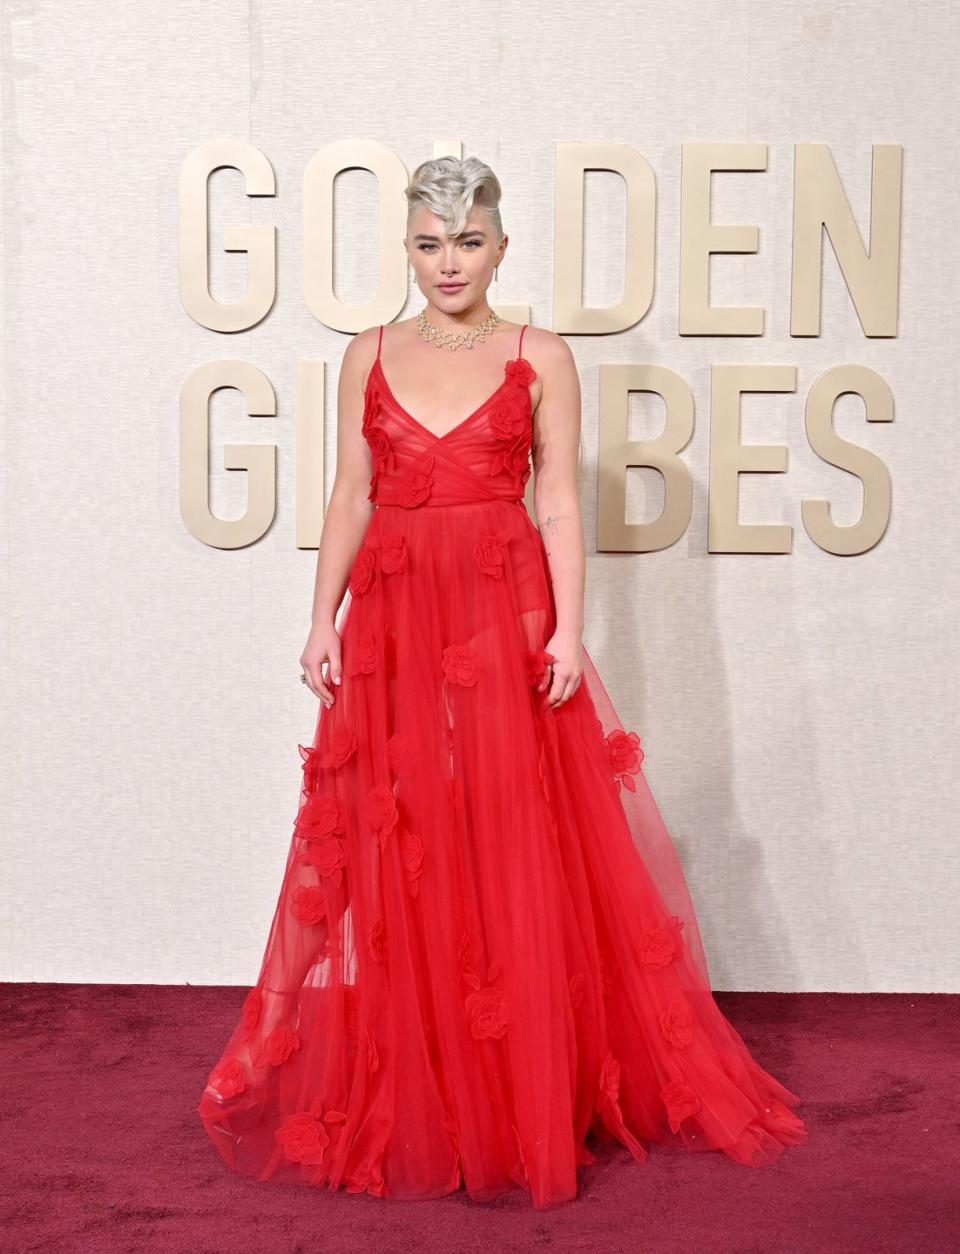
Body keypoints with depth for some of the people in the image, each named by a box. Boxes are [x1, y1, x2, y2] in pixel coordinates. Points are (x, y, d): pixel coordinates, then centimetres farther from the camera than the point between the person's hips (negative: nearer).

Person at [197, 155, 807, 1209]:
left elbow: (559, 504, -1)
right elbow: (350, 499, 9)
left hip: (507, 618, -2)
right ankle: (401, 1094, 20)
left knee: (519, 849, -1)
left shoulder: (541, 357, 4)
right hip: (393, 619, 2)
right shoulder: (369, 356, 11)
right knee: (395, 856, 5)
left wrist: (568, 627, -11)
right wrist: (322, 621, 2)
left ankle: (531, 1090, 15)